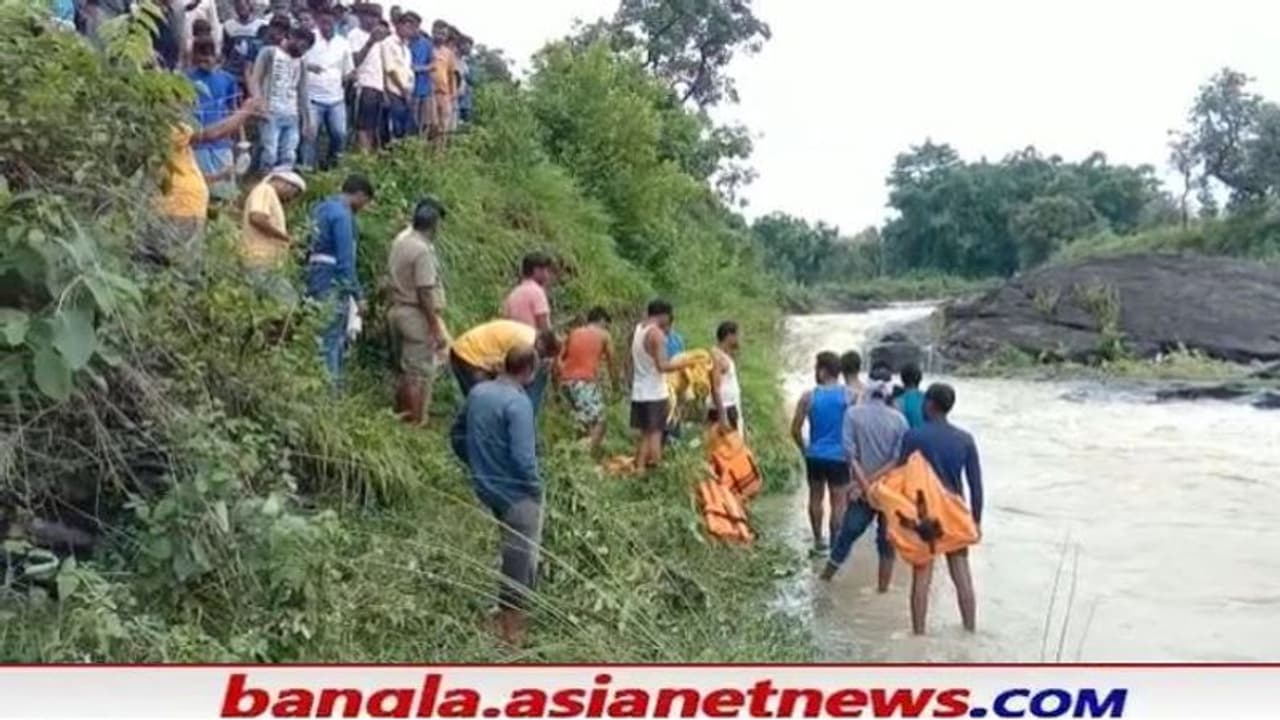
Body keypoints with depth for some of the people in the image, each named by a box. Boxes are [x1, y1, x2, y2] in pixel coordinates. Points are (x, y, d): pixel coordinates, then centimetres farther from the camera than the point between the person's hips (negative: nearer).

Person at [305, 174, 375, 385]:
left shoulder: (322, 208, 15)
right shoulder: (342, 215, -14)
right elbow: (345, 260, -17)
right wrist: (358, 295, -14)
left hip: (316, 279, 9)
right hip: (333, 285, -9)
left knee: (324, 339, 15)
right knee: (332, 341, -6)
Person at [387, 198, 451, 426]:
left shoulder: (400, 240, 6)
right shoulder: (422, 250, -20)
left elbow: (392, 273, 13)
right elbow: (425, 292, -21)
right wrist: (436, 329, -18)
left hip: (398, 310, 9)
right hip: (417, 315, -9)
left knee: (405, 369, 18)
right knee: (420, 373, -2)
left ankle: (400, 415, 26)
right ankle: (415, 422, 2)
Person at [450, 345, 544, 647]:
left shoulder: (477, 392, 2)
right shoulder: (518, 403, -23)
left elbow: (458, 436, 13)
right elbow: (523, 458, -27)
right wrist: (536, 489, -11)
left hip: (488, 487, 8)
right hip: (516, 492, -8)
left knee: (512, 552, 24)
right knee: (521, 558, 6)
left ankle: (510, 611, 36)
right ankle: (511, 625, 16)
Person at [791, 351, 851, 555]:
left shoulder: (809, 397, -6)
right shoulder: (849, 396, -8)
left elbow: (795, 430, -5)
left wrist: (804, 449, 11)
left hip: (815, 456, 2)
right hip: (839, 456, -2)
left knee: (816, 497, 18)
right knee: (838, 502, 5)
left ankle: (818, 541, 27)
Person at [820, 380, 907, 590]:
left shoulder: (853, 413, -3)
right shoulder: (899, 419, -3)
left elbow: (850, 454, -10)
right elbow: (899, 459, -10)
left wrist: (865, 483, -11)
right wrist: (873, 480, -13)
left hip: (862, 489, 0)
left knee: (848, 533, 14)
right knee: (887, 539, 11)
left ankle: (827, 575, 26)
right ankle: (883, 587, 13)